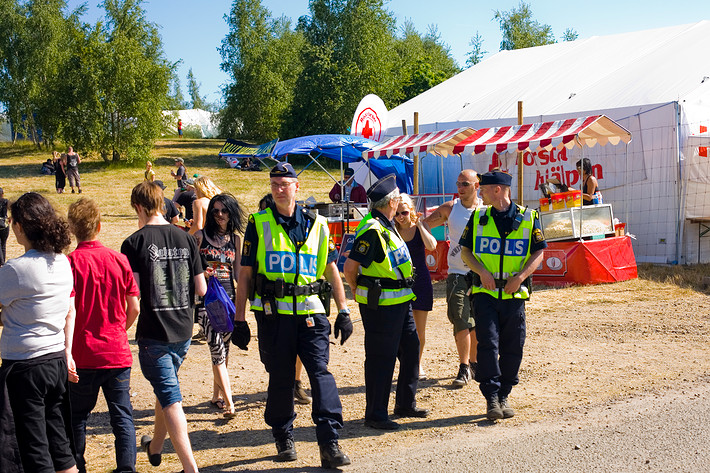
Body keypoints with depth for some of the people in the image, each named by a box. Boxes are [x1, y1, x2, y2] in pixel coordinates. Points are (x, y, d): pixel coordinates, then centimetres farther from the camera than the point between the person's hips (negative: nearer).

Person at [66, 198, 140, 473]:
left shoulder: (70, 262, -9)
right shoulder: (119, 260, 1)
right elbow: (134, 308, 3)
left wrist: (66, 350, -7)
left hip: (83, 356, -2)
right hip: (118, 353, 2)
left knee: (77, 418, 14)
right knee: (122, 416, 7)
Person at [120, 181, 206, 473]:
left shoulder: (133, 243, -10)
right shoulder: (186, 239, 2)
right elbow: (201, 289, 3)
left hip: (153, 333, -5)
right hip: (183, 331, 5)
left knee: (170, 398, -4)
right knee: (166, 387, 24)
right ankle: (154, 447, 43)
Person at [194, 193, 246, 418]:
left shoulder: (236, 238, 10)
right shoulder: (200, 236, 1)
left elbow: (238, 271, 14)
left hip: (228, 296, 4)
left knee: (223, 348, 10)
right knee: (217, 348, -12)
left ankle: (217, 396, 26)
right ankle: (228, 403, -16)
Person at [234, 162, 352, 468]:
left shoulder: (316, 224, 10)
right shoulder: (259, 224, 6)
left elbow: (331, 269, 14)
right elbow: (245, 274, 7)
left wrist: (343, 311, 8)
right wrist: (239, 320, 3)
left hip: (310, 311, 1)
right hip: (273, 313, 0)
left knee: (320, 372, -9)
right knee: (280, 377, 7)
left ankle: (329, 443, -9)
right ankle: (283, 437, 25)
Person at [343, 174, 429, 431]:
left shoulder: (386, 226, 12)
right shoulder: (372, 230, -20)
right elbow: (350, 268, -21)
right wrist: (358, 291, -4)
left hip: (400, 302, 10)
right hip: (381, 304, -10)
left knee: (411, 349, 17)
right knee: (381, 358, -1)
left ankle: (405, 404, 31)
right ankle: (375, 414, 10)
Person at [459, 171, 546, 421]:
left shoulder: (528, 218, 2)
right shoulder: (478, 217, 7)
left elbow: (538, 253, 4)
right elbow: (465, 251, 10)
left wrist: (520, 276, -11)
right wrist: (481, 271, -8)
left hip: (514, 293, 0)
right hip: (485, 291, 0)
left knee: (512, 348, 4)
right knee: (487, 343, -10)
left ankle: (504, 396, 18)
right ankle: (491, 398, -6)